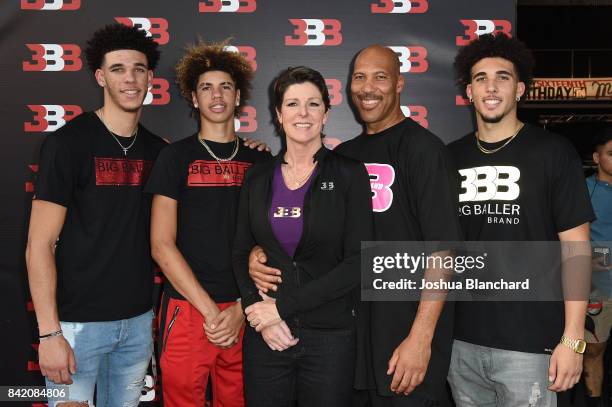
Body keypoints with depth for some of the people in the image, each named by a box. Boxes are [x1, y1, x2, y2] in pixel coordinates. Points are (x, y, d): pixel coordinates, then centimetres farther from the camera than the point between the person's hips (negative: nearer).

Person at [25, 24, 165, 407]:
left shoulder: (158, 150, 5)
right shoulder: (69, 142, -10)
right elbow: (39, 246, -11)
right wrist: (50, 332, -16)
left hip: (138, 320, 5)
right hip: (77, 321, -5)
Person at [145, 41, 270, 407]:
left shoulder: (260, 160, 8)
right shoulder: (177, 156, 2)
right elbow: (162, 245, -5)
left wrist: (241, 309, -5)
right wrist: (211, 311, -10)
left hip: (244, 312, 2)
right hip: (188, 309, -2)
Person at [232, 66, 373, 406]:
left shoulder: (349, 174, -5)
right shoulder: (258, 178, 5)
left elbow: (358, 262, -11)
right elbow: (242, 255, 7)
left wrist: (284, 306, -14)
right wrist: (260, 312, -9)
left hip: (330, 336, -2)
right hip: (265, 336, 3)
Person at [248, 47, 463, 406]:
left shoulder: (423, 149, -9)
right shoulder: (344, 155, 10)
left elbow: (443, 248, -15)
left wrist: (421, 337, -20)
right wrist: (262, 251, -4)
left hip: (405, 338, -6)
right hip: (351, 334, 6)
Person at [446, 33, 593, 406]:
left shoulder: (553, 152, -4)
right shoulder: (452, 158, 6)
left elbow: (576, 248, -5)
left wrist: (573, 339, -10)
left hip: (529, 344, -3)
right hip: (462, 340, 4)